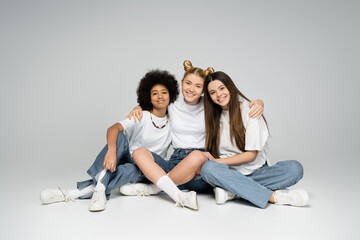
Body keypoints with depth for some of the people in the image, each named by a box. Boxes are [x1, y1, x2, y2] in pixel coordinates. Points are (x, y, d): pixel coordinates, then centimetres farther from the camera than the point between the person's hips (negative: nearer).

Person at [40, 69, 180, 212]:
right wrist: (112, 150, -42)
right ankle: (99, 189, -39)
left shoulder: (172, 123, 4)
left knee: (128, 170, -34)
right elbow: (113, 129, -22)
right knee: (120, 137, -30)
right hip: (127, 159, -1)